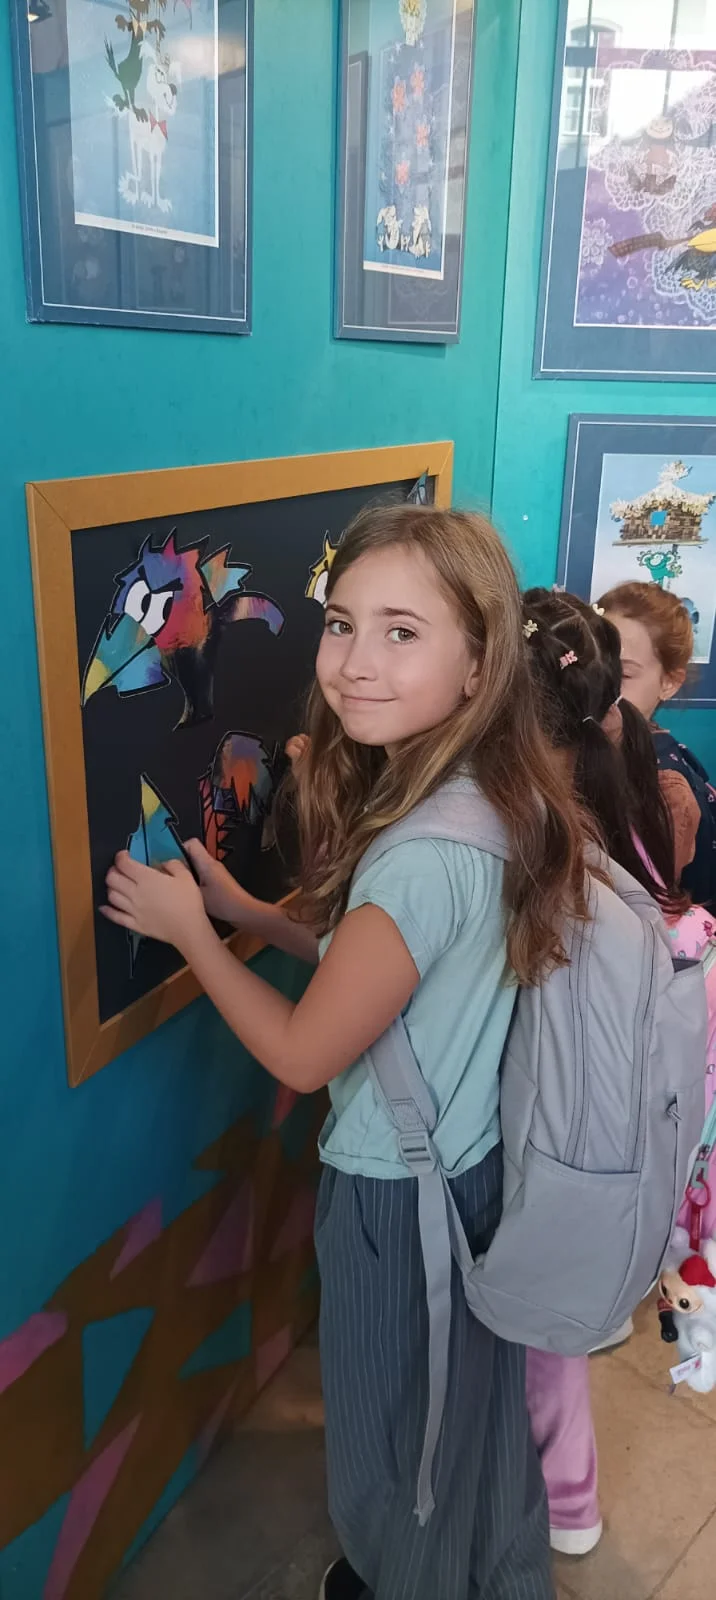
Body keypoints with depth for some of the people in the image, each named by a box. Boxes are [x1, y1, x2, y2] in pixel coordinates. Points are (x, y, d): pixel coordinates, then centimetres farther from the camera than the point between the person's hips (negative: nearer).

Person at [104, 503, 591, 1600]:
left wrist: (187, 930, -11)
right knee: (470, 1410, 31)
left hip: (398, 1191, -8)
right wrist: (240, 908, 1)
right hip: (476, 1159, 8)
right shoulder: (501, 801, -7)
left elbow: (302, 1054, -23)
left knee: (398, 1429, 21)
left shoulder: (425, 856, -34)